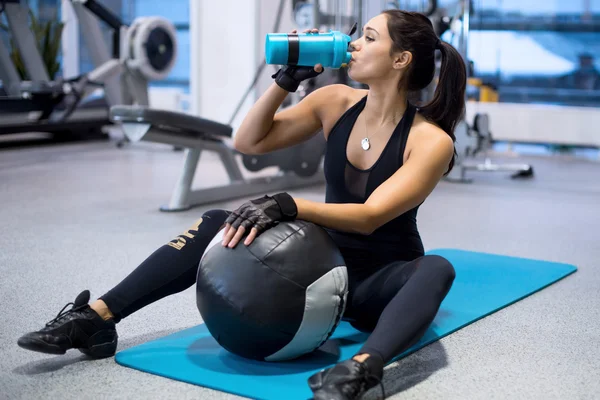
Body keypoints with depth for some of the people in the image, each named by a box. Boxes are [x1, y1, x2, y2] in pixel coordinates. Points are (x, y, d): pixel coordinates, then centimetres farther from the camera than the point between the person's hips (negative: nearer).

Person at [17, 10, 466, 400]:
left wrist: (287, 205, -43)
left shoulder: (431, 141, -18)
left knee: (436, 269, -38)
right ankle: (95, 319, -19)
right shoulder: (336, 102, -2)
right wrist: (286, 80, -10)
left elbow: (369, 216, -30)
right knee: (217, 225, -13)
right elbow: (249, 142, 1)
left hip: (380, 286, -4)